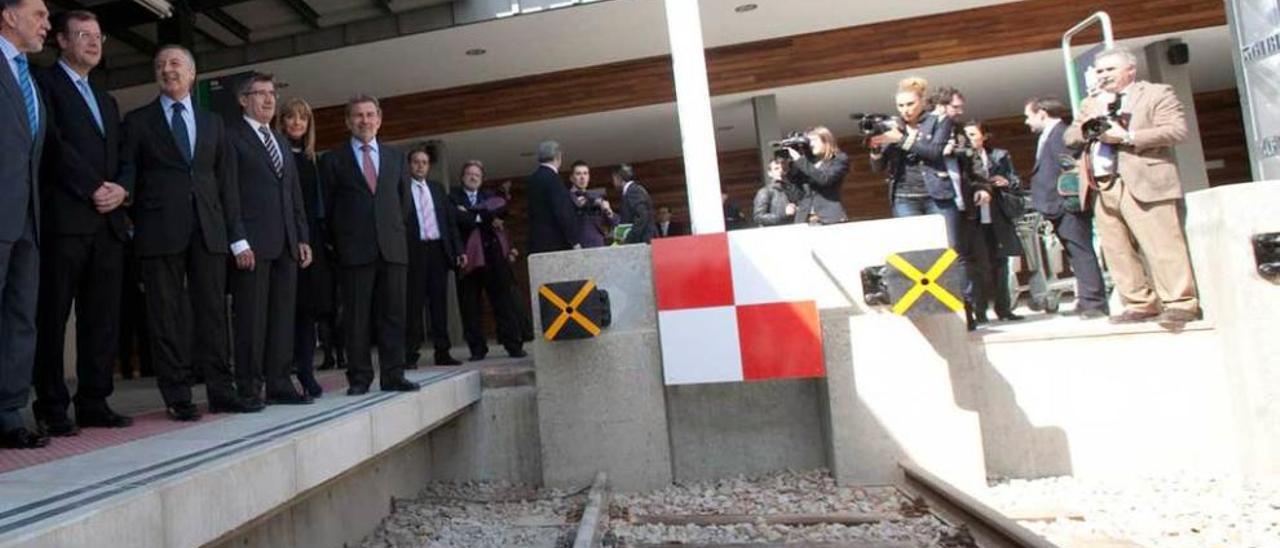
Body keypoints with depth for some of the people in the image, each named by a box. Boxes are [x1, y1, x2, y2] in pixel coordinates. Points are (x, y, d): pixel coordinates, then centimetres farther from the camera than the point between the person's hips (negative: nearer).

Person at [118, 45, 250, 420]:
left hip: (209, 228, 2)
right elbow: (126, 175, 6)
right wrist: (127, 225, -8)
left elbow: (226, 180, 14)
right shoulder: (138, 121, 11)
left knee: (213, 310, 2)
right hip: (160, 229, -2)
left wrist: (237, 233, 8)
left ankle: (221, 392, 6)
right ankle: (178, 398, 4)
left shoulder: (213, 123, 18)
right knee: (166, 314, -1)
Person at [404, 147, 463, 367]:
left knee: (439, 303, 6)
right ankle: (410, 354, 1)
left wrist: (459, 250, 9)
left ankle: (442, 352, 11)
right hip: (414, 251, -4)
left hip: (438, 249, 4)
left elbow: (450, 221, 15)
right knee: (414, 303, -3)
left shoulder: (438, 188, 16)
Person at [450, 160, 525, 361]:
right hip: (467, 255, -2)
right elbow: (457, 218, -8)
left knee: (502, 299, 0)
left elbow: (500, 207, -1)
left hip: (492, 253, 2)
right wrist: (484, 219, -5)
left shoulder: (489, 196, 21)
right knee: (469, 304, -2)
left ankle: (513, 345, 1)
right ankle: (477, 349, 5)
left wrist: (472, 212, -8)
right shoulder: (453, 197, 11)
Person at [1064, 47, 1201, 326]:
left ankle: (1181, 304, -5)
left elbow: (1177, 130, -7)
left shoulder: (1157, 94, 6)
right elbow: (1069, 137, 18)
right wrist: (1087, 128, -3)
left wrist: (1127, 137, -13)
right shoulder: (1091, 104, 24)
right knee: (1117, 252, 4)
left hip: (1142, 185, -6)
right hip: (1103, 189, 6)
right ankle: (1142, 304, 10)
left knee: (1161, 247, -10)